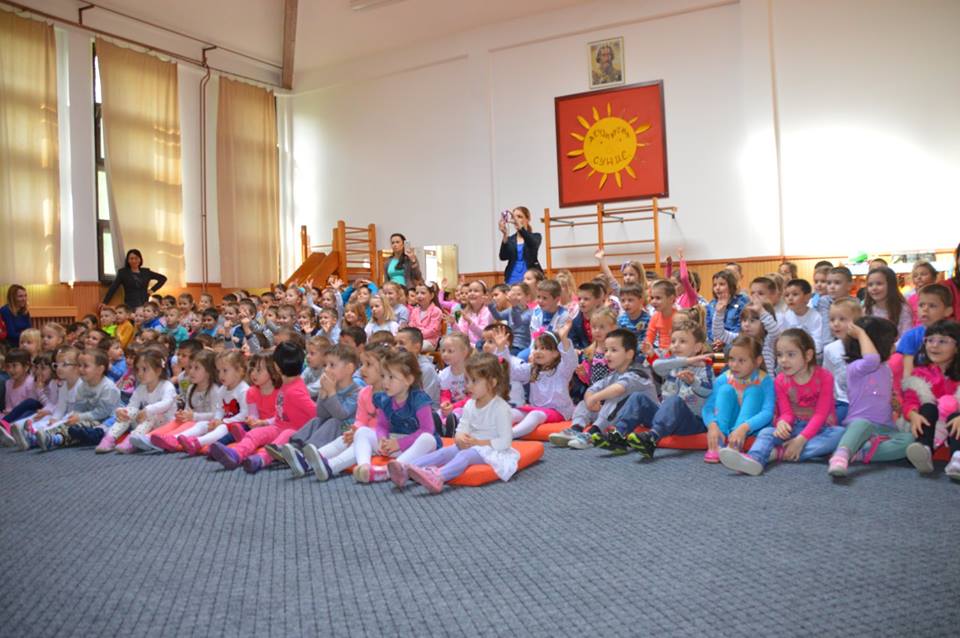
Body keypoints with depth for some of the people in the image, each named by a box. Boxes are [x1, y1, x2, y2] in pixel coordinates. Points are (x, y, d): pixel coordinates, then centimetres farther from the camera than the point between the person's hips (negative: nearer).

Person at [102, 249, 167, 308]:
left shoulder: (146, 272, 11)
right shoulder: (122, 272, 4)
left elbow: (163, 278, 18)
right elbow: (113, 288, -3)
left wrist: (153, 290, 8)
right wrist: (105, 303, -12)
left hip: (145, 305, 3)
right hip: (130, 306, -3)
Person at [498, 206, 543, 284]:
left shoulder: (536, 237, 7)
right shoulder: (510, 239, 13)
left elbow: (532, 244, -18)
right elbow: (503, 257, -4)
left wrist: (520, 227, -32)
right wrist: (505, 235, -18)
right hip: (512, 280, 2)